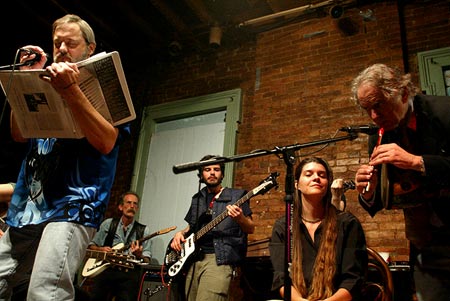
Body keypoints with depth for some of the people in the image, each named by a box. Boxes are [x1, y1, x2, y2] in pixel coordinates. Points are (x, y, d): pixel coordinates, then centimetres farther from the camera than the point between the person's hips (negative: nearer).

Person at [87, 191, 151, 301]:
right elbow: (91, 246, 20)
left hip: (129, 271, 0)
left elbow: (147, 261, 6)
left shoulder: (143, 230, 9)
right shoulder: (108, 224, 13)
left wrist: (139, 255, -15)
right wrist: (101, 249, -1)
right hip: (106, 267, 1)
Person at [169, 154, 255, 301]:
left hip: (219, 258, -5)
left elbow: (251, 229, 2)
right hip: (193, 258, 6)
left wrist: (240, 219, -19)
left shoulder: (237, 195, 4)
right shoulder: (197, 198, 19)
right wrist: (180, 233, 6)